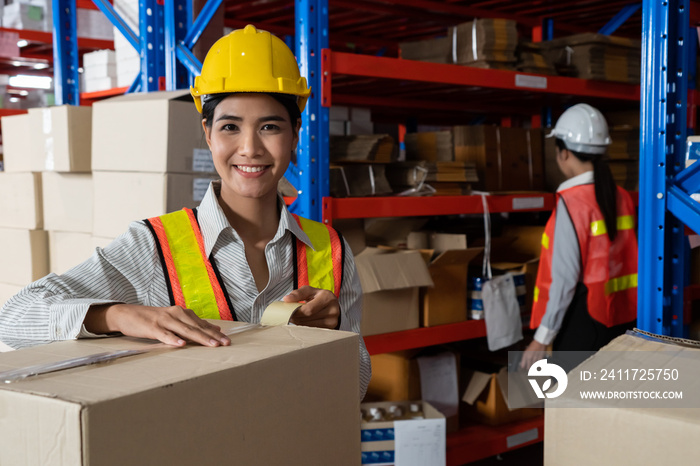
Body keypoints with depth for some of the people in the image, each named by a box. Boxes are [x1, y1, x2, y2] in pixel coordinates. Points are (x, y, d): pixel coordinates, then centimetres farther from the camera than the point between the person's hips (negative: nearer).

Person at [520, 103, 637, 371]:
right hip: (620, 318, 7)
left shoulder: (572, 202, -15)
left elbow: (564, 278, -17)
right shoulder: (621, 198, 4)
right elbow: (627, 262, 9)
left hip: (583, 320, -7)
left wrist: (542, 338, -12)